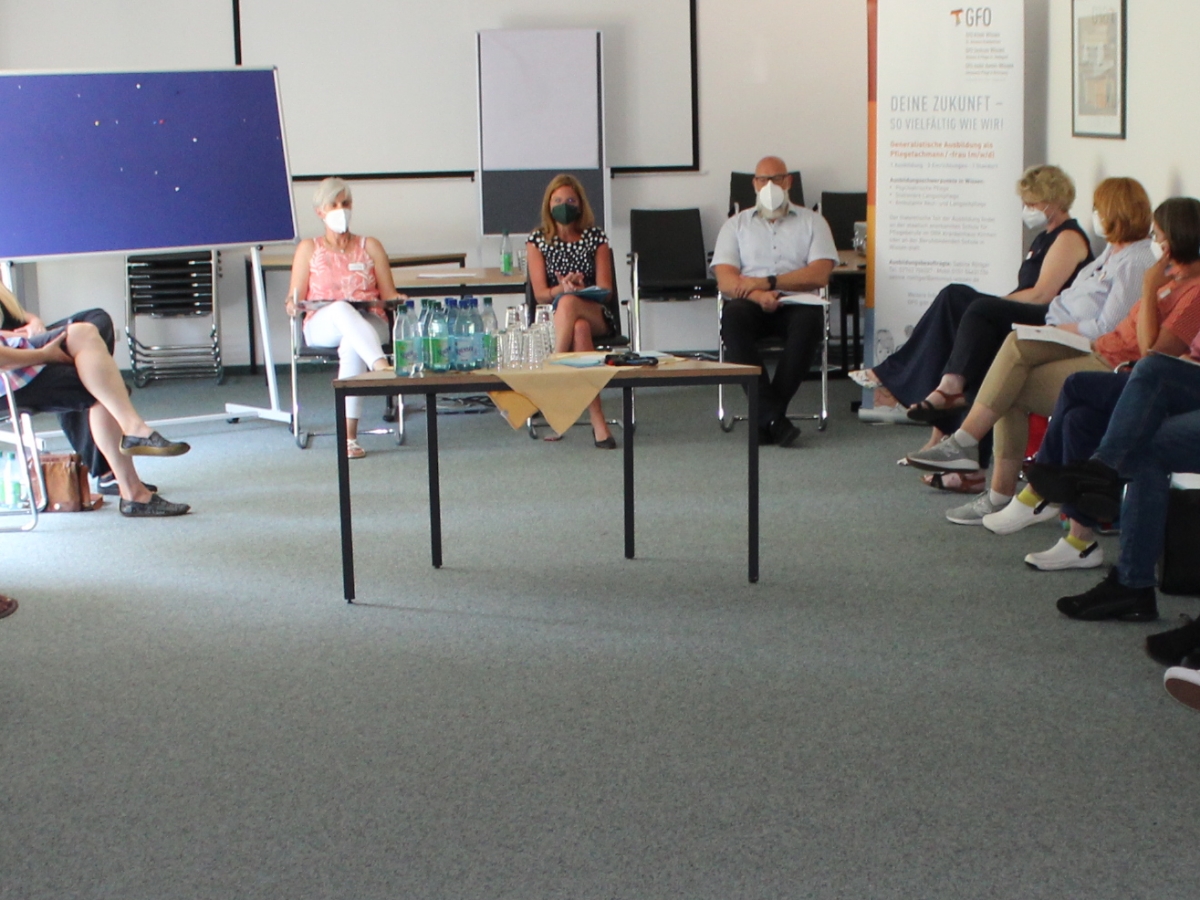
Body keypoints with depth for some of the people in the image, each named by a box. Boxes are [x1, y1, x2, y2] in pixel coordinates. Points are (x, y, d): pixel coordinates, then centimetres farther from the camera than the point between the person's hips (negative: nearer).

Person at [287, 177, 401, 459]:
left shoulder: (370, 246, 22)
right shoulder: (309, 248, 20)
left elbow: (389, 294, 14)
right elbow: (295, 297, 11)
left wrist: (399, 301, -9)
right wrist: (292, 305, -13)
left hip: (369, 323, 1)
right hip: (321, 327, -1)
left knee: (352, 345, -38)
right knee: (342, 310, -39)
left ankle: (350, 435, -44)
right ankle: (383, 368, -62)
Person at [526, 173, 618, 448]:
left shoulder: (595, 237, 10)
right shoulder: (538, 240, 9)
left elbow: (605, 289, 1)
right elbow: (540, 293, 1)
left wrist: (577, 290, -21)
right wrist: (563, 288, -21)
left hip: (596, 315, 0)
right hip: (553, 318, 0)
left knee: (568, 303, -38)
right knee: (579, 328, -39)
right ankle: (597, 420, -48)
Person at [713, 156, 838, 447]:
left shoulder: (811, 222, 17)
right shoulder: (736, 224, 19)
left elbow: (819, 275, 1)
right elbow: (725, 281, 4)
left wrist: (767, 282, -9)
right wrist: (757, 295, -17)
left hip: (796, 302, 0)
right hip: (752, 304, 1)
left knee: (809, 321, -36)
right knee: (733, 318, -35)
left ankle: (766, 417, -31)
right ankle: (773, 417, -39)